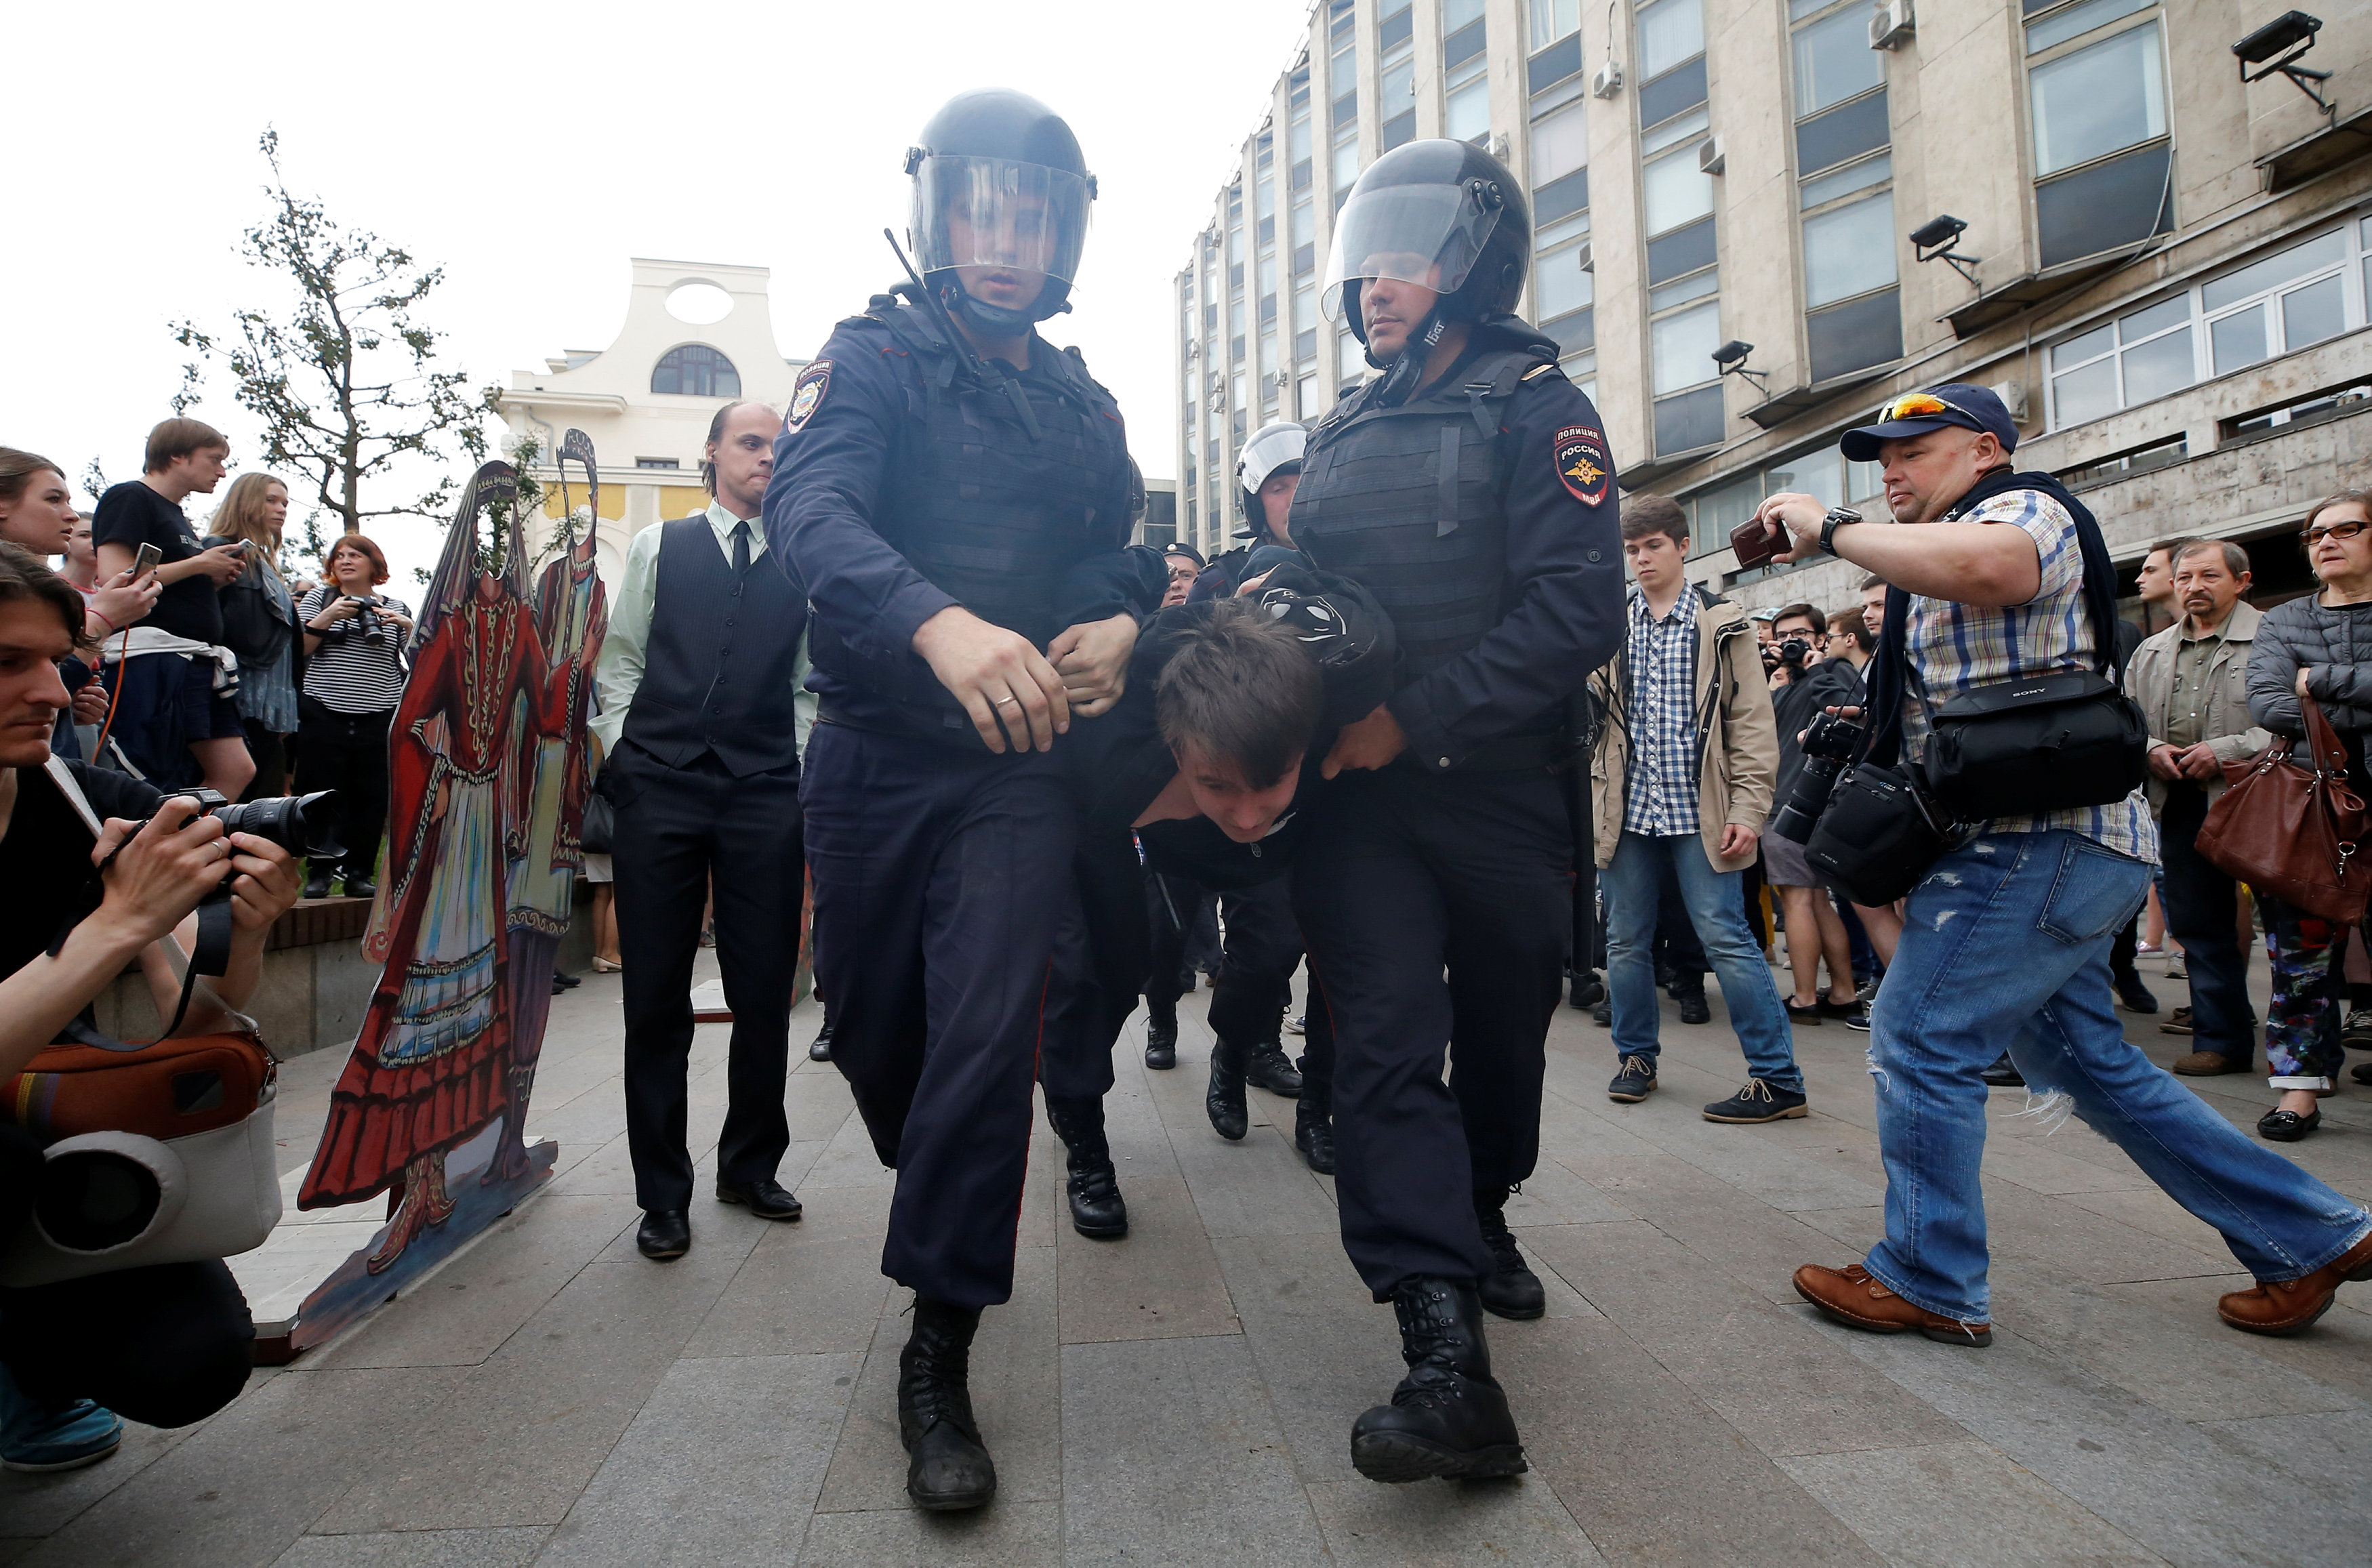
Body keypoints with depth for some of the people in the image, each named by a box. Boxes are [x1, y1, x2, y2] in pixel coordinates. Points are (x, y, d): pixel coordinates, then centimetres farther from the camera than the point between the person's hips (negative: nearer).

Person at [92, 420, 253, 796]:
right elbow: (116, 580, -16)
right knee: (153, 789, -8)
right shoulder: (129, 498, -4)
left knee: (236, 771, 2)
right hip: (152, 656, -9)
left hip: (198, 660, 9)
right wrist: (200, 564, -9)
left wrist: (216, 577, 7)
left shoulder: (177, 514, 23)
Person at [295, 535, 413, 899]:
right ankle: (319, 873, 12)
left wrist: (408, 626, -9)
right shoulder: (320, 598, 12)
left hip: (379, 719, 1)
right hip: (324, 715, 0)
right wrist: (328, 616, -10)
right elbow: (297, 648, 2)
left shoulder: (395, 608, 13)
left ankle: (358, 873, 10)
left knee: (371, 798, 0)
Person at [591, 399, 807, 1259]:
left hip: (766, 796, 1)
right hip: (659, 789, 0)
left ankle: (751, 1165, 25)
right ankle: (662, 1192, 17)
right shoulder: (658, 546, 12)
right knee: (656, 997, 3)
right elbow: (620, 659, 11)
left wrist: (809, 775, 3)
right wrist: (621, 753, 2)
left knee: (765, 995, 5)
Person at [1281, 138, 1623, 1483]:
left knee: (1503, 1033, 13)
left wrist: (1413, 719, -21)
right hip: (1362, 796, 3)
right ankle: (1449, 1358, -10)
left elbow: (1575, 611, -16)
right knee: (1388, 1037, -11)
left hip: (1500, 789, -3)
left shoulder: (1537, 408, -2)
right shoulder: (1344, 435, 16)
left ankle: (1481, 1219, 40)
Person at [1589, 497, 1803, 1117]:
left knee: (1727, 938, -6)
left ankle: (1778, 1078, 3)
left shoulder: (1722, 625, 4)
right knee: (1626, 939, 9)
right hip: (1627, 808, 3)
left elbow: (1752, 723, -1)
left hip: (1698, 810, -3)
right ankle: (1636, 1057, 26)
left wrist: (1747, 810, -8)